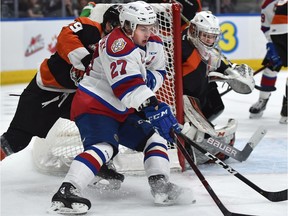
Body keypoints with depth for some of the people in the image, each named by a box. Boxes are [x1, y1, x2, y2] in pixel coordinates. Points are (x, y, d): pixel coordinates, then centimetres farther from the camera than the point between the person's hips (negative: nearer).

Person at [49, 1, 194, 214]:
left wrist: (150, 78, -11)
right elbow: (128, 86, -32)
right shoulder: (117, 45, -25)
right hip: (94, 105, -10)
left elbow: (158, 72, 15)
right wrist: (154, 108, -38)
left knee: (156, 136, 5)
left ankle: (160, 185, 0)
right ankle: (66, 192, -38)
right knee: (103, 147, -29)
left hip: (123, 110, 10)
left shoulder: (153, 44, 3)